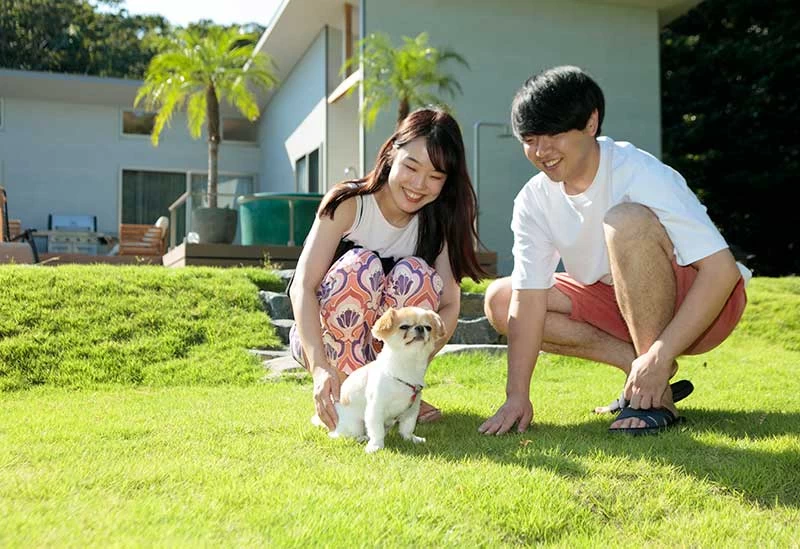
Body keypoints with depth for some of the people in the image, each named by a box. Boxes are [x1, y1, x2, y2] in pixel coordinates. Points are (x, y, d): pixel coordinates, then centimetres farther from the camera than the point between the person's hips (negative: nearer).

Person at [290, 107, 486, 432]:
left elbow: (449, 304, -18)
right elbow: (303, 286, -27)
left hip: (386, 345, 3)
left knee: (416, 274, -26)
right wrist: (319, 367, -41)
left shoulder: (439, 220, -8)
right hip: (319, 336, -2)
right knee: (362, 265, -30)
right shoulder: (348, 202, -18)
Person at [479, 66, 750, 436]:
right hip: (619, 303, 6)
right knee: (499, 300, -7)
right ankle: (639, 370, -6)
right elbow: (529, 299, -12)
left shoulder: (639, 173, -26)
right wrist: (517, 395, -19)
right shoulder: (533, 201, -9)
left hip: (698, 307, -6)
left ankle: (657, 398, -24)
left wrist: (660, 354, -36)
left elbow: (723, 270, -30)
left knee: (626, 219, -34)